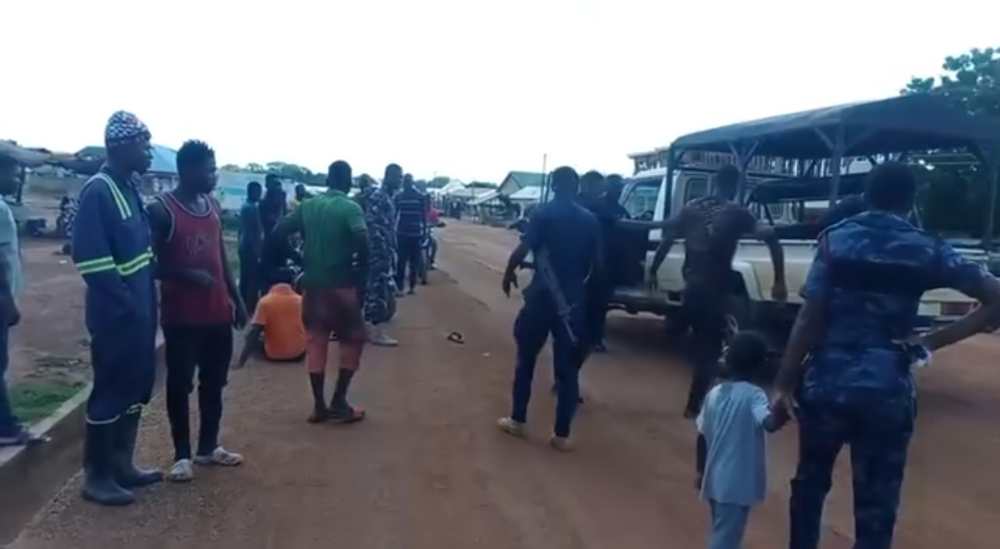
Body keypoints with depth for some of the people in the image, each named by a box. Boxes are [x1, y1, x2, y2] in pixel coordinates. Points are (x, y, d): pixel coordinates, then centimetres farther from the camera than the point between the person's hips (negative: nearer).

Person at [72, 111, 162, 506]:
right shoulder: (98, 191, -16)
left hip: (139, 311, 9)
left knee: (136, 388, 15)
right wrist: (126, 305, -18)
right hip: (116, 314, -9)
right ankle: (96, 476, 15)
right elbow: (90, 259, -21)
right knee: (111, 391, 1)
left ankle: (121, 465, 28)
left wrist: (147, 302, 12)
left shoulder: (130, 187, 11)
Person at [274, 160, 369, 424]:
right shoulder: (350, 208, -9)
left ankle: (319, 406, 14)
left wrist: (299, 258, 14)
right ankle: (339, 403, 7)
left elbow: (278, 232, 6)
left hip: (312, 284, 5)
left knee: (315, 342, 12)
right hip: (341, 285, -5)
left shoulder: (308, 206, 7)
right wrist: (361, 270, -10)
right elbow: (362, 240, -25)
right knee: (353, 340, 10)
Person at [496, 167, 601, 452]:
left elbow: (523, 250, -16)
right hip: (573, 298, 3)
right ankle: (562, 434, 10)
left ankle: (517, 420, 22)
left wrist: (509, 272, 2)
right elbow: (597, 263, 5)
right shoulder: (590, 220, 4)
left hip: (542, 295, -3)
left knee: (526, 359, 14)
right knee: (568, 366, 7)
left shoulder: (544, 213, -7)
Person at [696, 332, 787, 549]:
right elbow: (771, 423, -33)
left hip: (715, 479, 7)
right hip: (738, 483, -7)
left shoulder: (714, 393, 4)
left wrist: (701, 472, 20)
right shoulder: (753, 395, -14)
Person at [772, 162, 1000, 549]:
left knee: (811, 480, 22)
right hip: (887, 391, 0)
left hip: (827, 383, 0)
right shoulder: (928, 250, 1)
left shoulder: (836, 239, -3)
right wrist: (931, 342, -2)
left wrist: (785, 381, -4)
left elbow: (809, 318, -9)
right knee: (876, 502, 11)